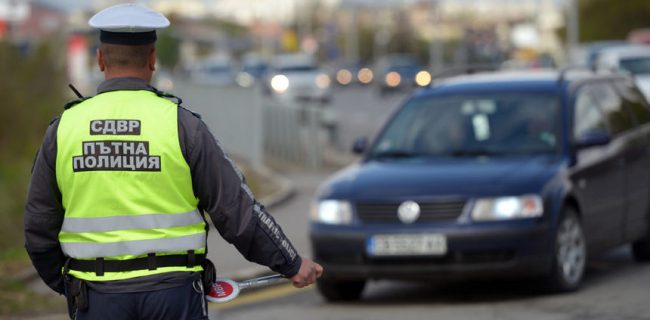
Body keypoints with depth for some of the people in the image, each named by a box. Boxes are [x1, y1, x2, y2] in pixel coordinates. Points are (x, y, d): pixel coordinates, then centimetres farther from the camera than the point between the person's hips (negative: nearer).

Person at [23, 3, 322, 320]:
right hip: (173, 293, -1)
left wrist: (63, 284, 23)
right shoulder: (181, 125, -6)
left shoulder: (62, 129, 0)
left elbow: (39, 231, 6)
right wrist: (292, 264, 9)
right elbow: (237, 210, -4)